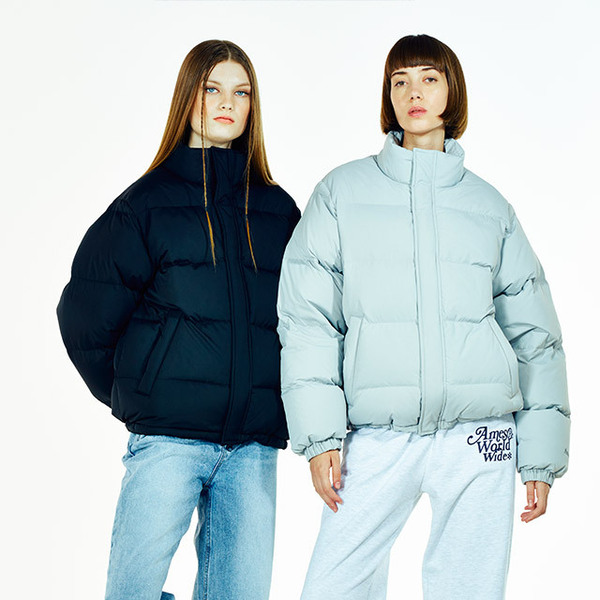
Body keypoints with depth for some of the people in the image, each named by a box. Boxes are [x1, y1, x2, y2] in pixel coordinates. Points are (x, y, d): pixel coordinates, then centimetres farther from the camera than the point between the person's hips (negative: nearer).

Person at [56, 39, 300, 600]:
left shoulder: (278, 211, 13)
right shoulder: (149, 200, 3)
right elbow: (85, 315, 3)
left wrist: (275, 403, 9)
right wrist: (133, 398, 6)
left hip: (254, 446, 3)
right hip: (167, 438, -3)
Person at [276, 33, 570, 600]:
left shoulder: (489, 206, 12)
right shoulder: (341, 193, 8)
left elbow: (534, 334, 13)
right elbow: (307, 319, 2)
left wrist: (542, 457, 7)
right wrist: (320, 435, -8)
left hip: (478, 435, 1)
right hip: (377, 437, -1)